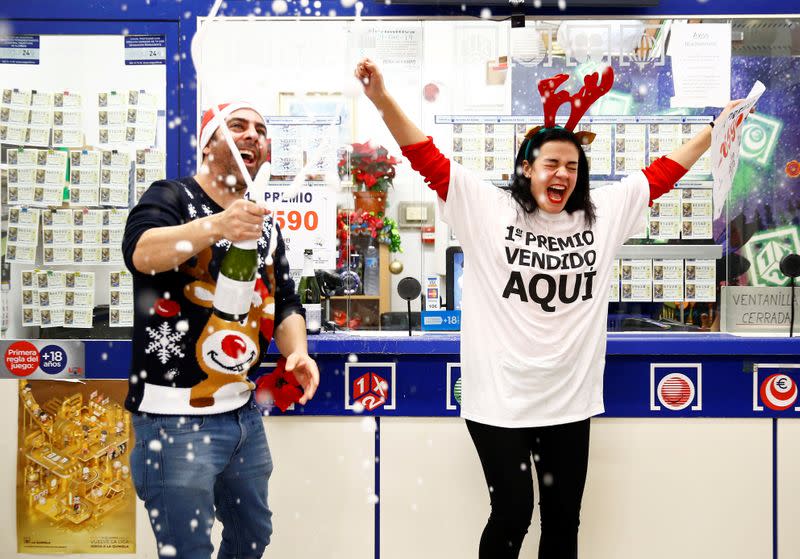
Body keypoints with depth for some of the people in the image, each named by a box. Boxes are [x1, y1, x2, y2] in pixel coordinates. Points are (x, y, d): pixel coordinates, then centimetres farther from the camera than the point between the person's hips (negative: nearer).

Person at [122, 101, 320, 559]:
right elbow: (140, 252, -28)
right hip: (175, 416, -7)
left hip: (244, 411, 7)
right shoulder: (172, 197, -7)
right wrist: (216, 225, -44)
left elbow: (284, 303, 13)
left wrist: (298, 351, -7)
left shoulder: (264, 224, 13)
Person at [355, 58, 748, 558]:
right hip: (499, 398, -4)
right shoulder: (487, 208, -5)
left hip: (569, 400, 4)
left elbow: (663, 171, 15)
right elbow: (426, 156, -10)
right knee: (513, 513, 1)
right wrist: (382, 98, -19)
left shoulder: (604, 212, 5)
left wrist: (716, 128, 18)